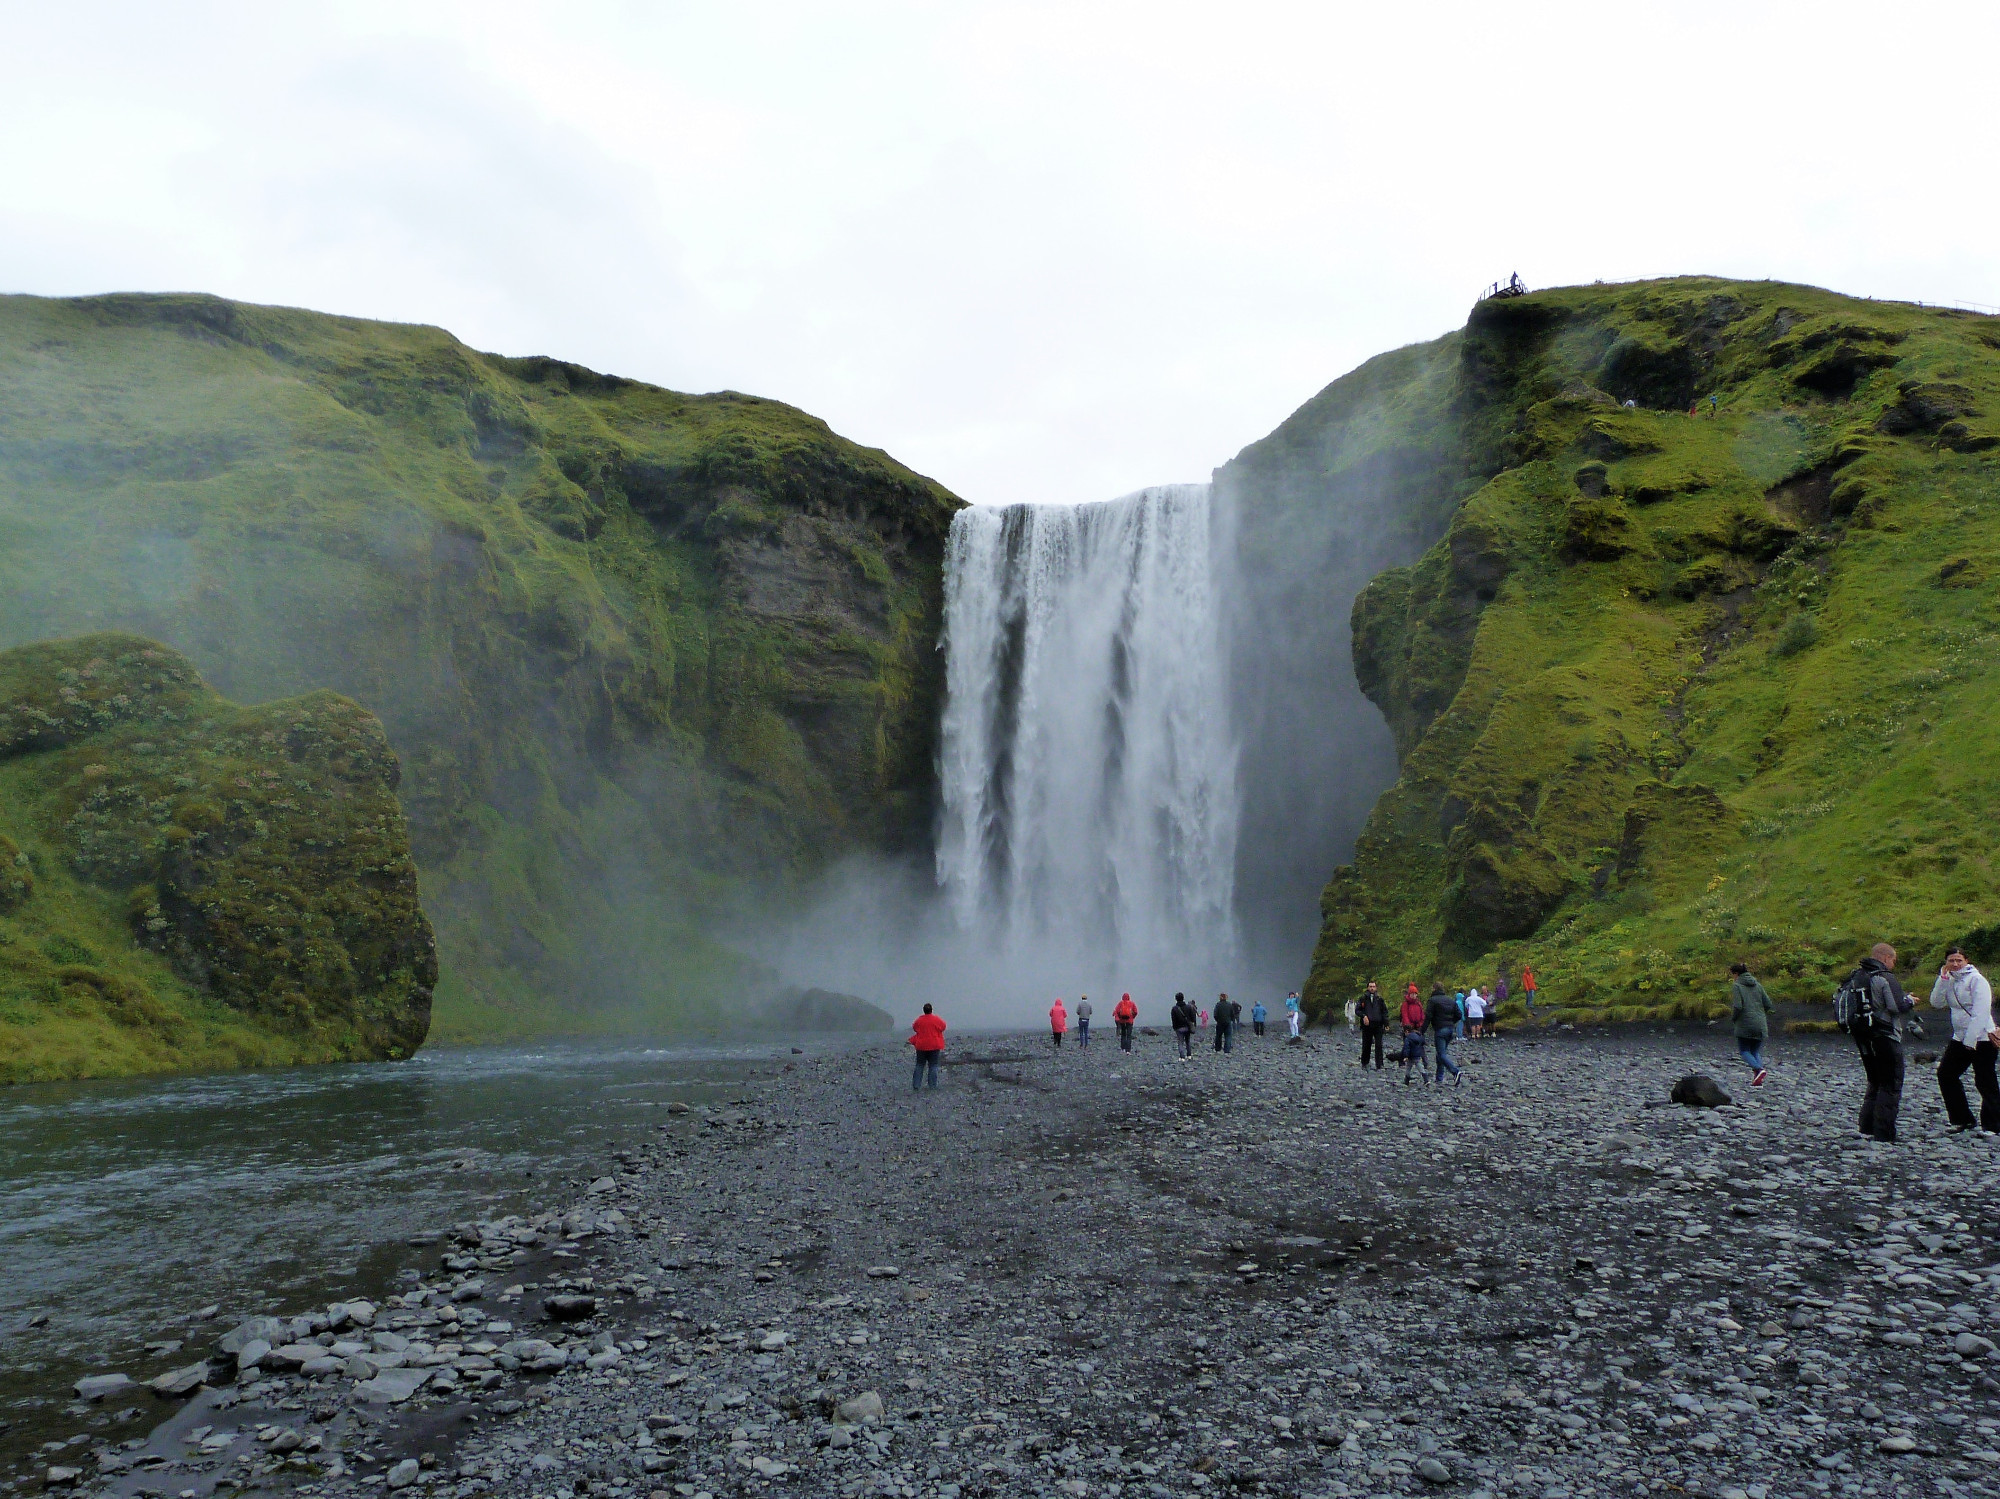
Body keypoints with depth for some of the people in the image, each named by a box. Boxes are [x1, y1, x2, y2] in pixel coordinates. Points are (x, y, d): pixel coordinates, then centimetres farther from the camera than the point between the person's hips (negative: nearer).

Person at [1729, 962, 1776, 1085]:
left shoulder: (1736, 986, -7)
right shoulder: (1757, 985, 11)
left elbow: (1737, 1006, -17)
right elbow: (1768, 1004, 8)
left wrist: (1733, 1017, 1)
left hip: (1745, 1024, -6)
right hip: (1761, 1024, 6)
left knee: (1744, 1051, 6)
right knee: (1755, 1051, 14)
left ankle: (1758, 1069, -20)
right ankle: (1758, 1079, -1)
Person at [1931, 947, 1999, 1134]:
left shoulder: (1976, 979, -11)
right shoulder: (1950, 980, 9)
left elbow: (1981, 1011, -18)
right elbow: (1936, 1003, -1)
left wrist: (1971, 1039, -21)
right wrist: (1943, 978, -8)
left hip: (1981, 1038, -7)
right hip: (1960, 1038, 8)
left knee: (1985, 1082, -3)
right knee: (1945, 1074, 6)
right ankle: (1961, 1120, 15)